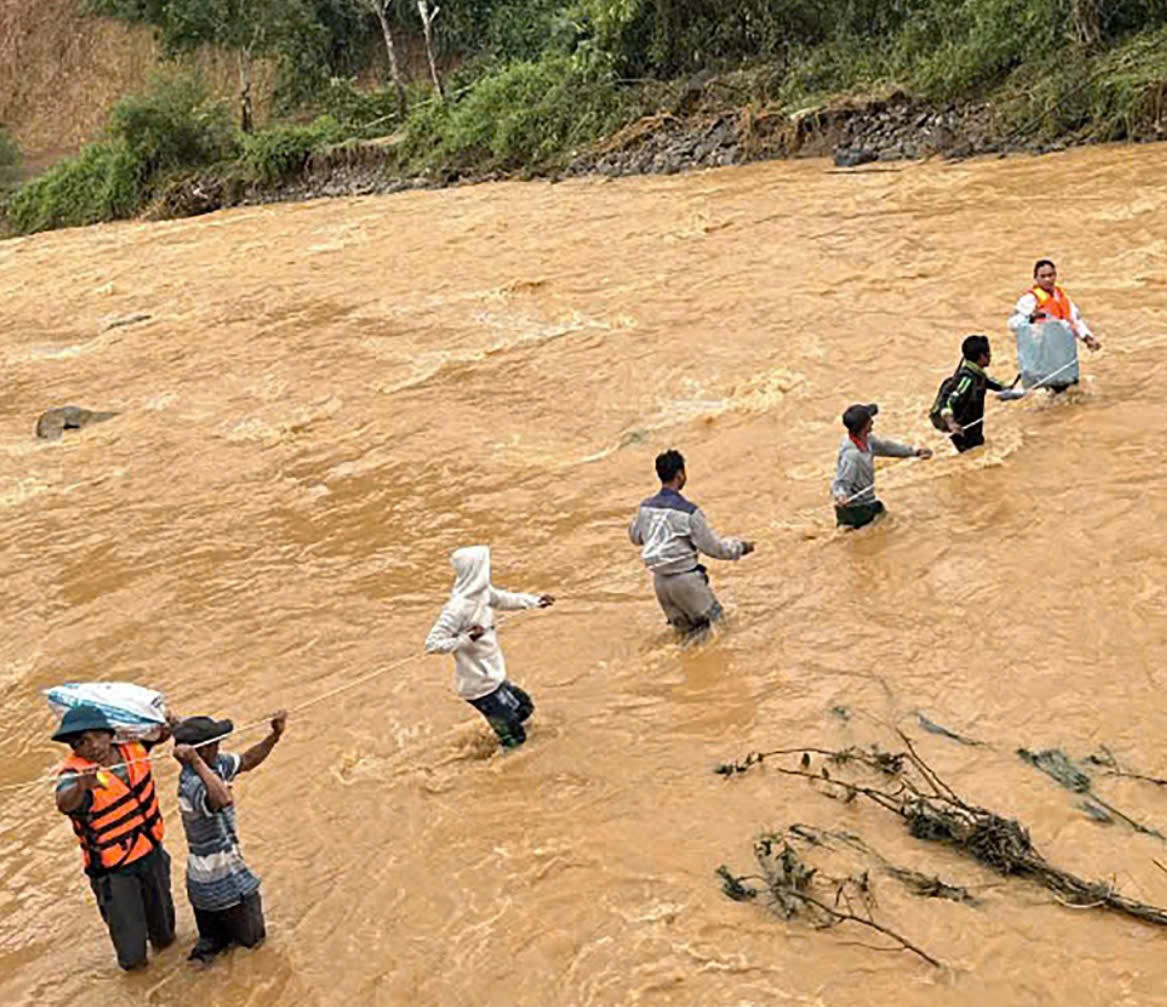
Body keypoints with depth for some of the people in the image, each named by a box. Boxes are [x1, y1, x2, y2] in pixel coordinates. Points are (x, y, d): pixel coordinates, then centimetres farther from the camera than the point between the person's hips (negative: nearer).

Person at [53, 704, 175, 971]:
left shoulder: (132, 749, -12)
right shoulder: (76, 773, -28)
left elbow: (160, 734, 8)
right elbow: (64, 804, -50)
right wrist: (81, 787, -72)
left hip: (151, 852, 5)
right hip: (113, 868, -5)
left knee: (161, 907, 29)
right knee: (127, 927, 11)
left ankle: (162, 937, 61)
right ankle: (132, 959, 43)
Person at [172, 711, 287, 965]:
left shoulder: (215, 763, -7)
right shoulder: (192, 785, -33)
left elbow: (247, 761, 7)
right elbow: (224, 799, -54)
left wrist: (275, 735, -6)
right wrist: (196, 762, -51)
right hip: (222, 884, -9)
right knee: (251, 938, 12)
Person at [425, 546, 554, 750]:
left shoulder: (483, 592, -3)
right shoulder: (456, 609, -28)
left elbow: (503, 599, 18)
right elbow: (432, 644, -27)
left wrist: (535, 601, 13)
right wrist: (466, 640, -37)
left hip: (494, 676, 9)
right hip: (479, 686, -9)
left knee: (524, 707, 26)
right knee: (513, 739, -1)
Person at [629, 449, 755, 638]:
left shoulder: (645, 507, 0)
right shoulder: (688, 511, -16)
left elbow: (635, 537, 17)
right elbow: (713, 546, -8)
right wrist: (740, 547, 7)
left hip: (659, 580, 6)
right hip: (685, 579, -6)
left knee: (688, 631, 21)